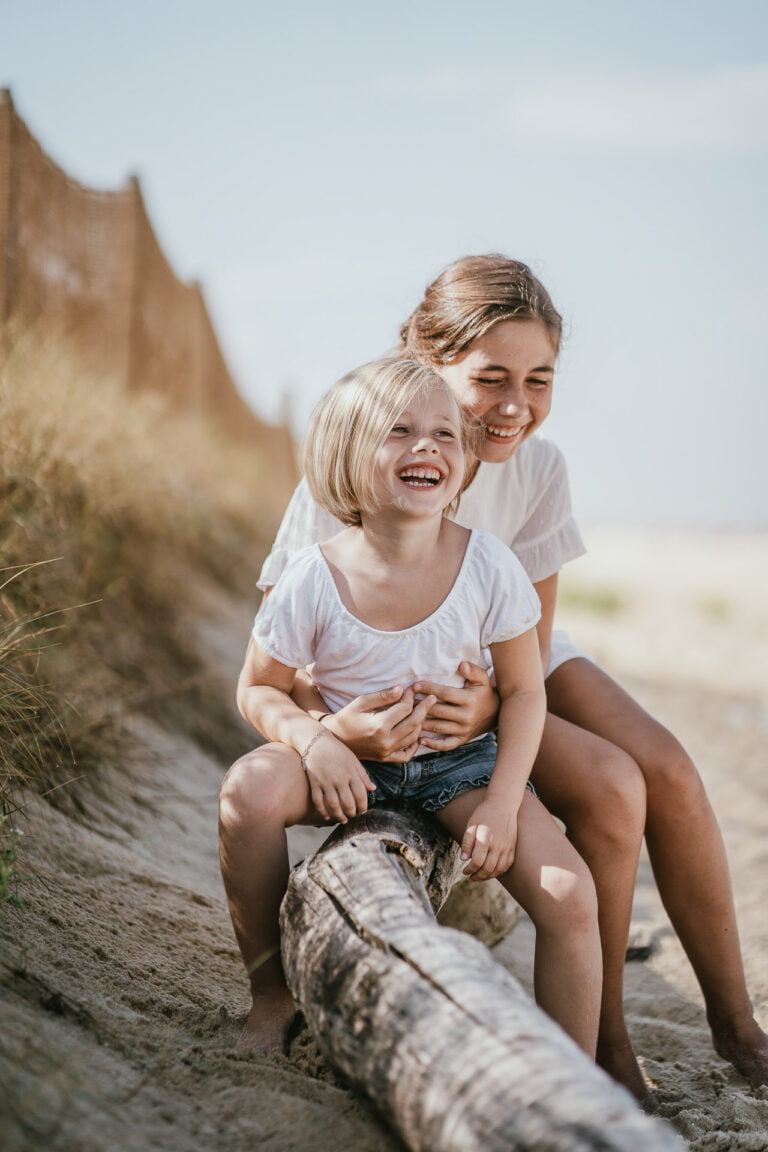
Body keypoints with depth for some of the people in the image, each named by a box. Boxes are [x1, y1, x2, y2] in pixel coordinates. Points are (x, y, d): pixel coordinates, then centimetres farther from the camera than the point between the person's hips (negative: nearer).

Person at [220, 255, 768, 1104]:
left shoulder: (538, 466, -17)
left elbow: (530, 640, -10)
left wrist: (495, 702, -33)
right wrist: (331, 728, -45)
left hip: (501, 666, 5)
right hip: (392, 684, -4)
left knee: (669, 773, -13)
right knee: (608, 788, -23)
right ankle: (602, 1039, -5)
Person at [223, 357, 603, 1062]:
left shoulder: (488, 566, -15)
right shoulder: (315, 581, -17)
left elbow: (524, 690, -5)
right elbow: (259, 690, -4)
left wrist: (502, 803, -14)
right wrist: (313, 741, -25)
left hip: (461, 762, 1)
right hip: (350, 764, 0)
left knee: (570, 895, -19)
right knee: (253, 787, -32)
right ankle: (272, 988, -8)